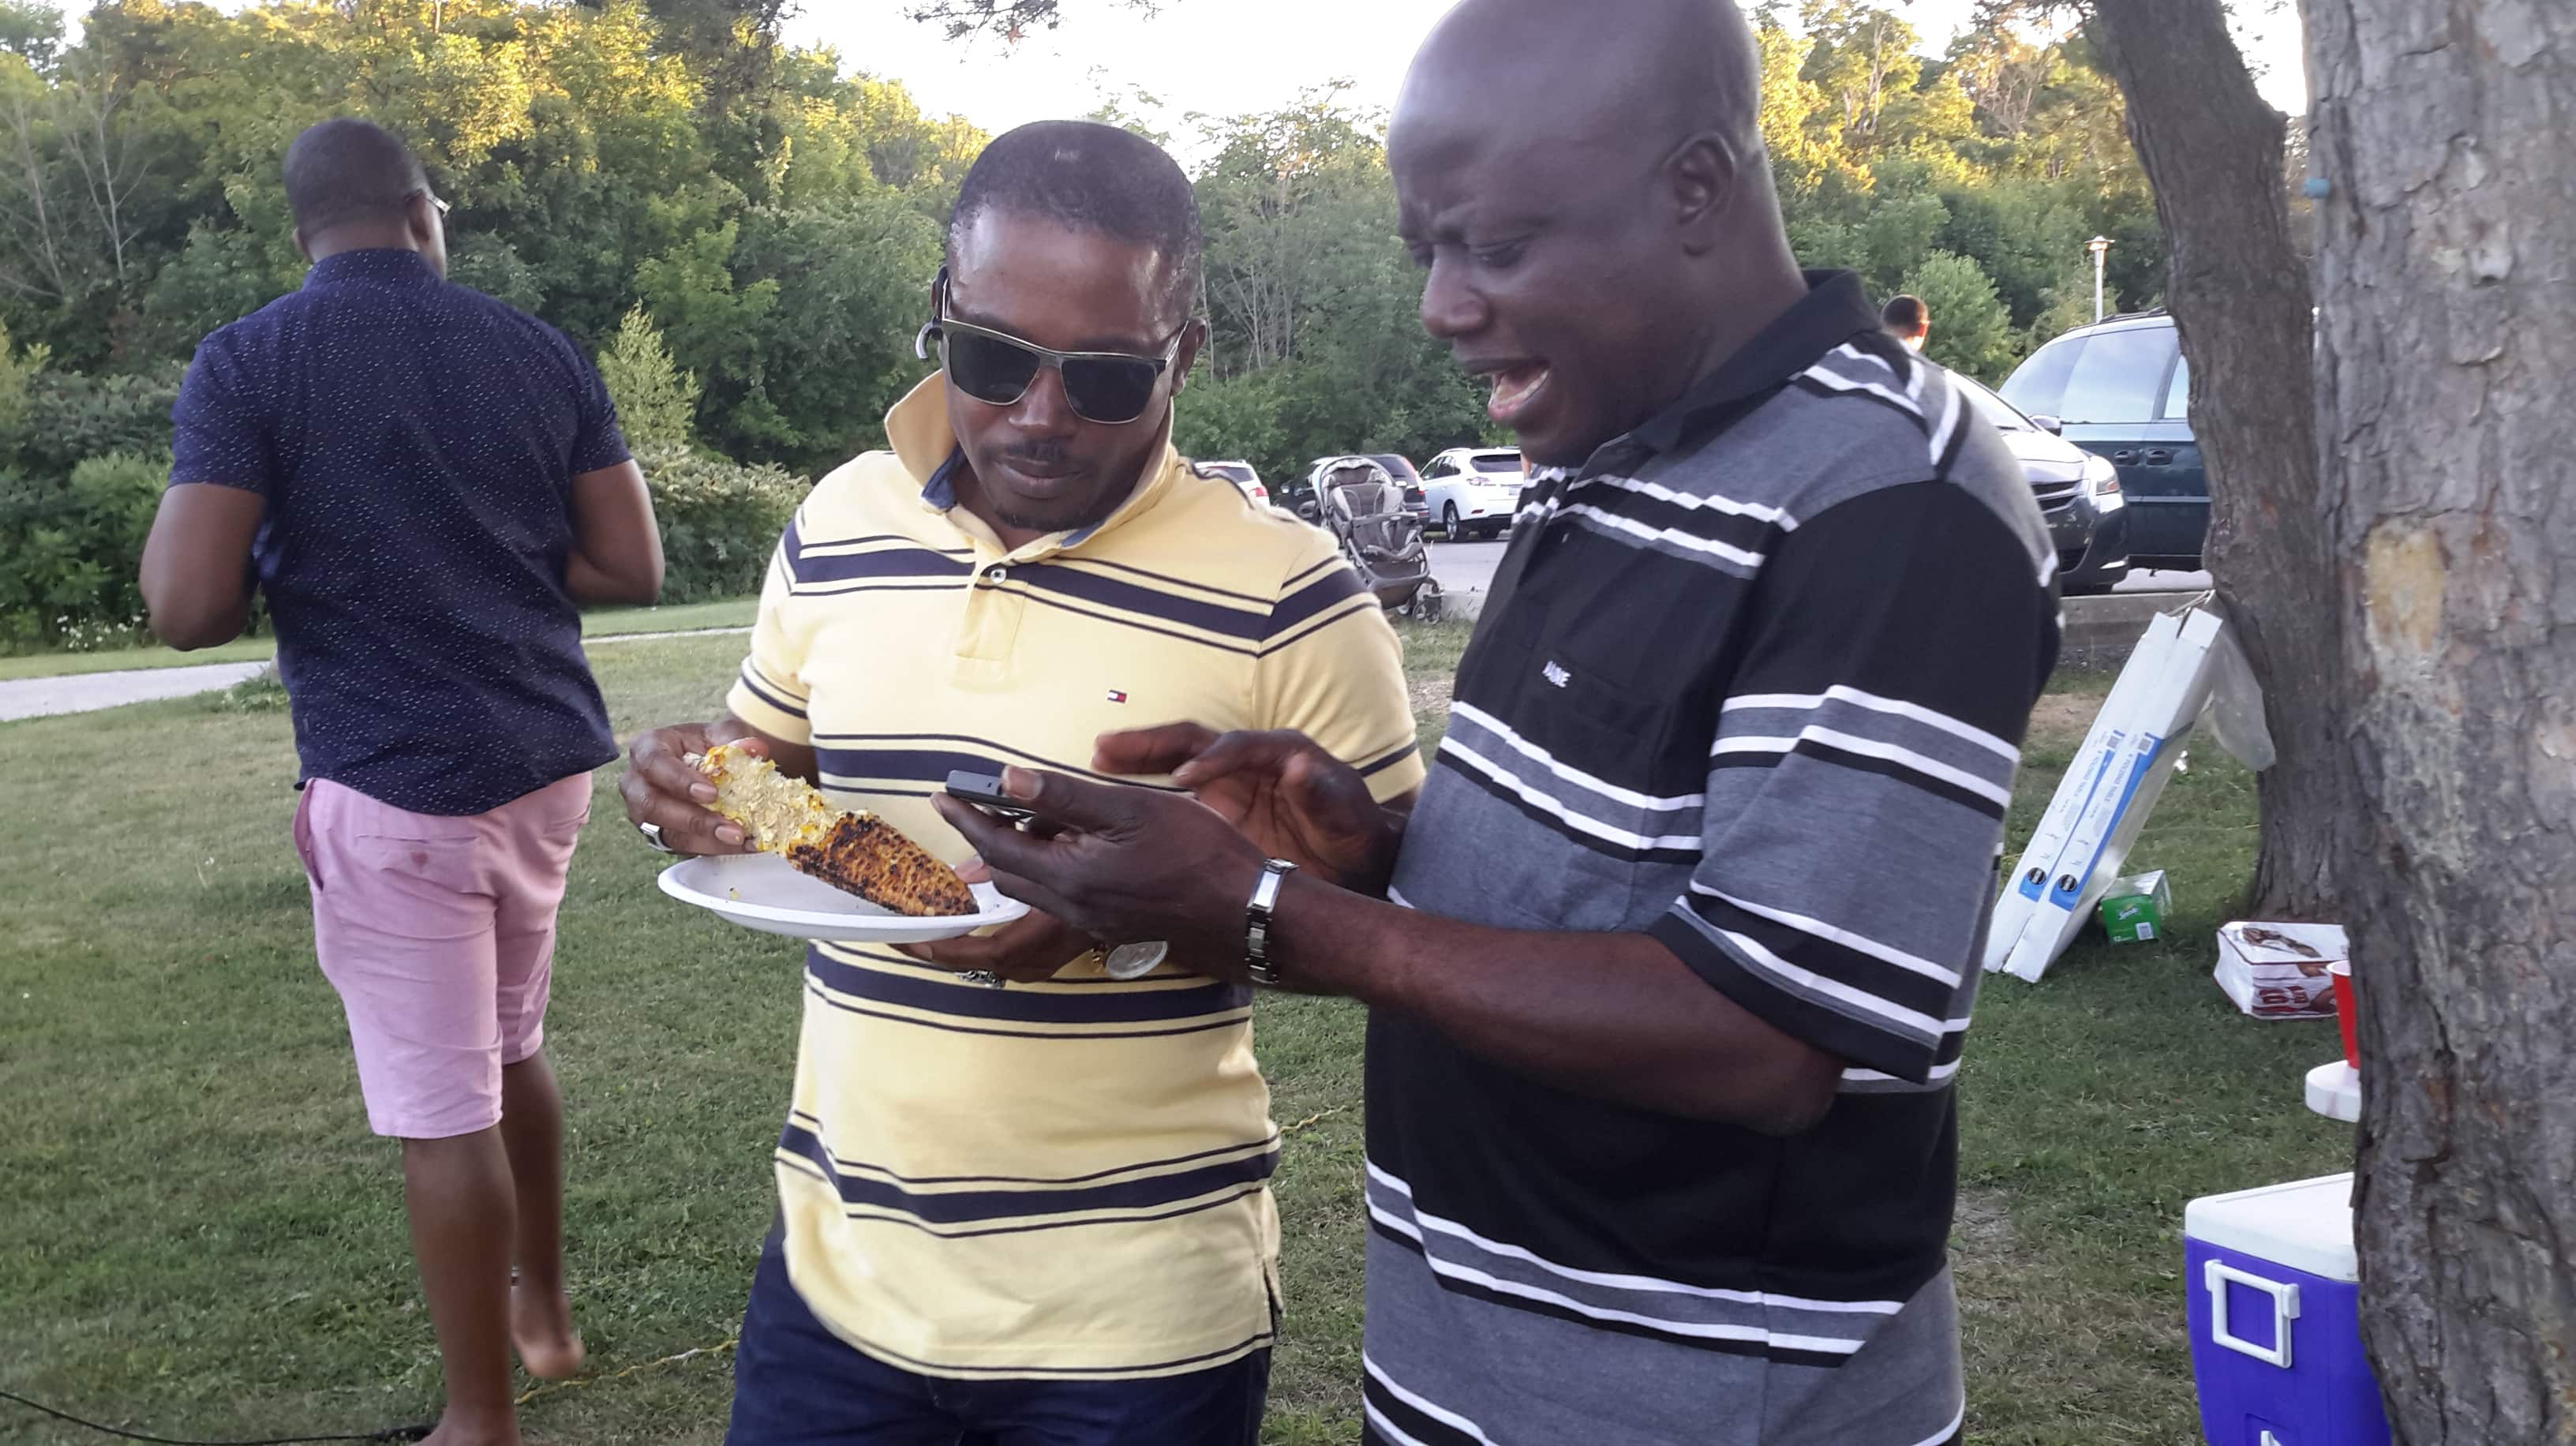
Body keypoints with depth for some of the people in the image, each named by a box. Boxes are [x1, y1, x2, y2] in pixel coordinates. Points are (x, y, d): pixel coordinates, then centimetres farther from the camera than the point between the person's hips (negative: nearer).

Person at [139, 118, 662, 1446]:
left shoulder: (246, 363, -8)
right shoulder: (543, 353, 4)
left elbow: (187, 608, -13)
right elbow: (630, 568, 4)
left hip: (395, 787, -5)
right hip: (547, 759, 5)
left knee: (442, 1114, 4)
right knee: (508, 1048, 25)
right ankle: (542, 1306, 39)